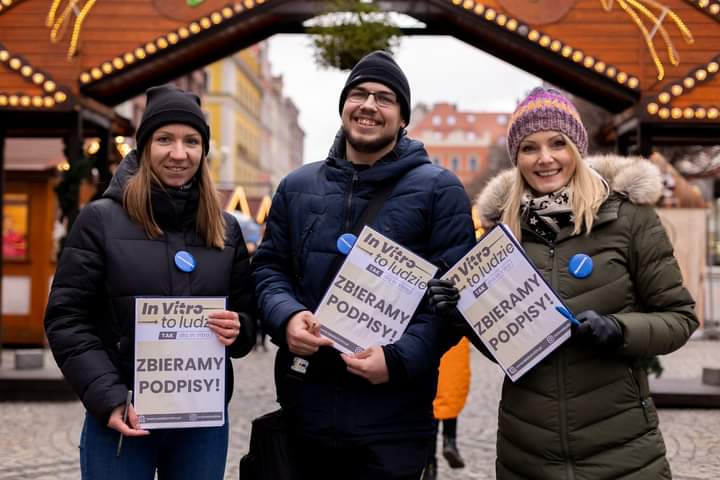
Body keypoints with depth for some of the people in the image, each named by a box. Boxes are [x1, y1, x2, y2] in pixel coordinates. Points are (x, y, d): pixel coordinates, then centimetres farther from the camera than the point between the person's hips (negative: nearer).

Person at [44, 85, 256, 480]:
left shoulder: (226, 229, 8)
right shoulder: (101, 219, -2)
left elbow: (247, 317, 13)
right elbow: (66, 319, -5)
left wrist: (237, 331, -10)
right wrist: (108, 400, -15)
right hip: (121, 419, -3)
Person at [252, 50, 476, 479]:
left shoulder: (439, 189, -1)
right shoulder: (298, 186, 11)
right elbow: (269, 266, 13)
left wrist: (399, 358, -19)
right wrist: (286, 316, -9)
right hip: (305, 405, 4)